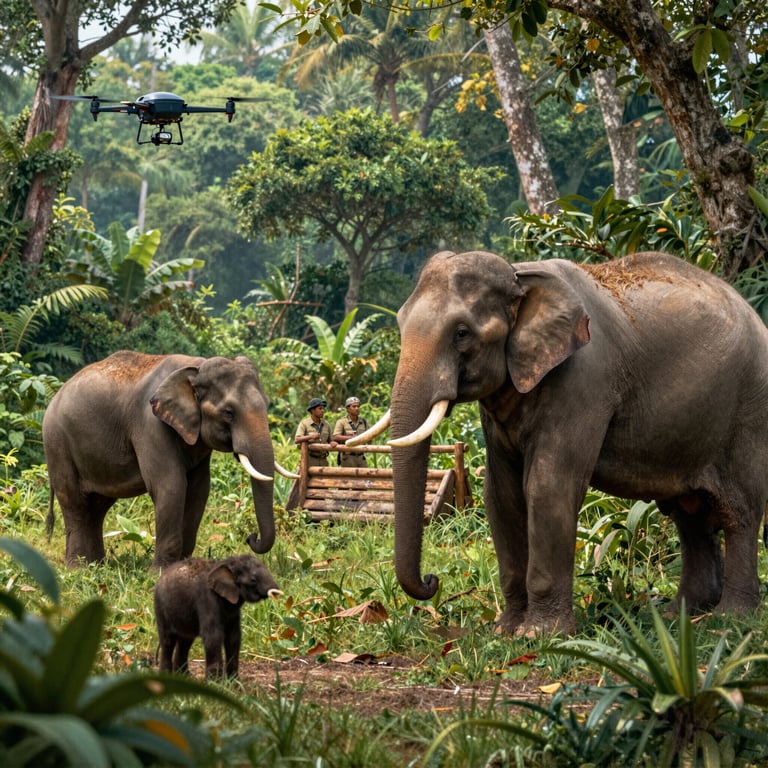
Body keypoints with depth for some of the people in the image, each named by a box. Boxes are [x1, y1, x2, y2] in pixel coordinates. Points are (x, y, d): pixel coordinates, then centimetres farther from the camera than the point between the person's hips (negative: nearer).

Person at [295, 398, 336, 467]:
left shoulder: (326, 424, 11)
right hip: (309, 459, -5)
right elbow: (297, 440, -16)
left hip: (323, 460, 5)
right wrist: (310, 436, -33)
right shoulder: (304, 423, -3)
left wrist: (332, 443, -9)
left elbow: (330, 440, 16)